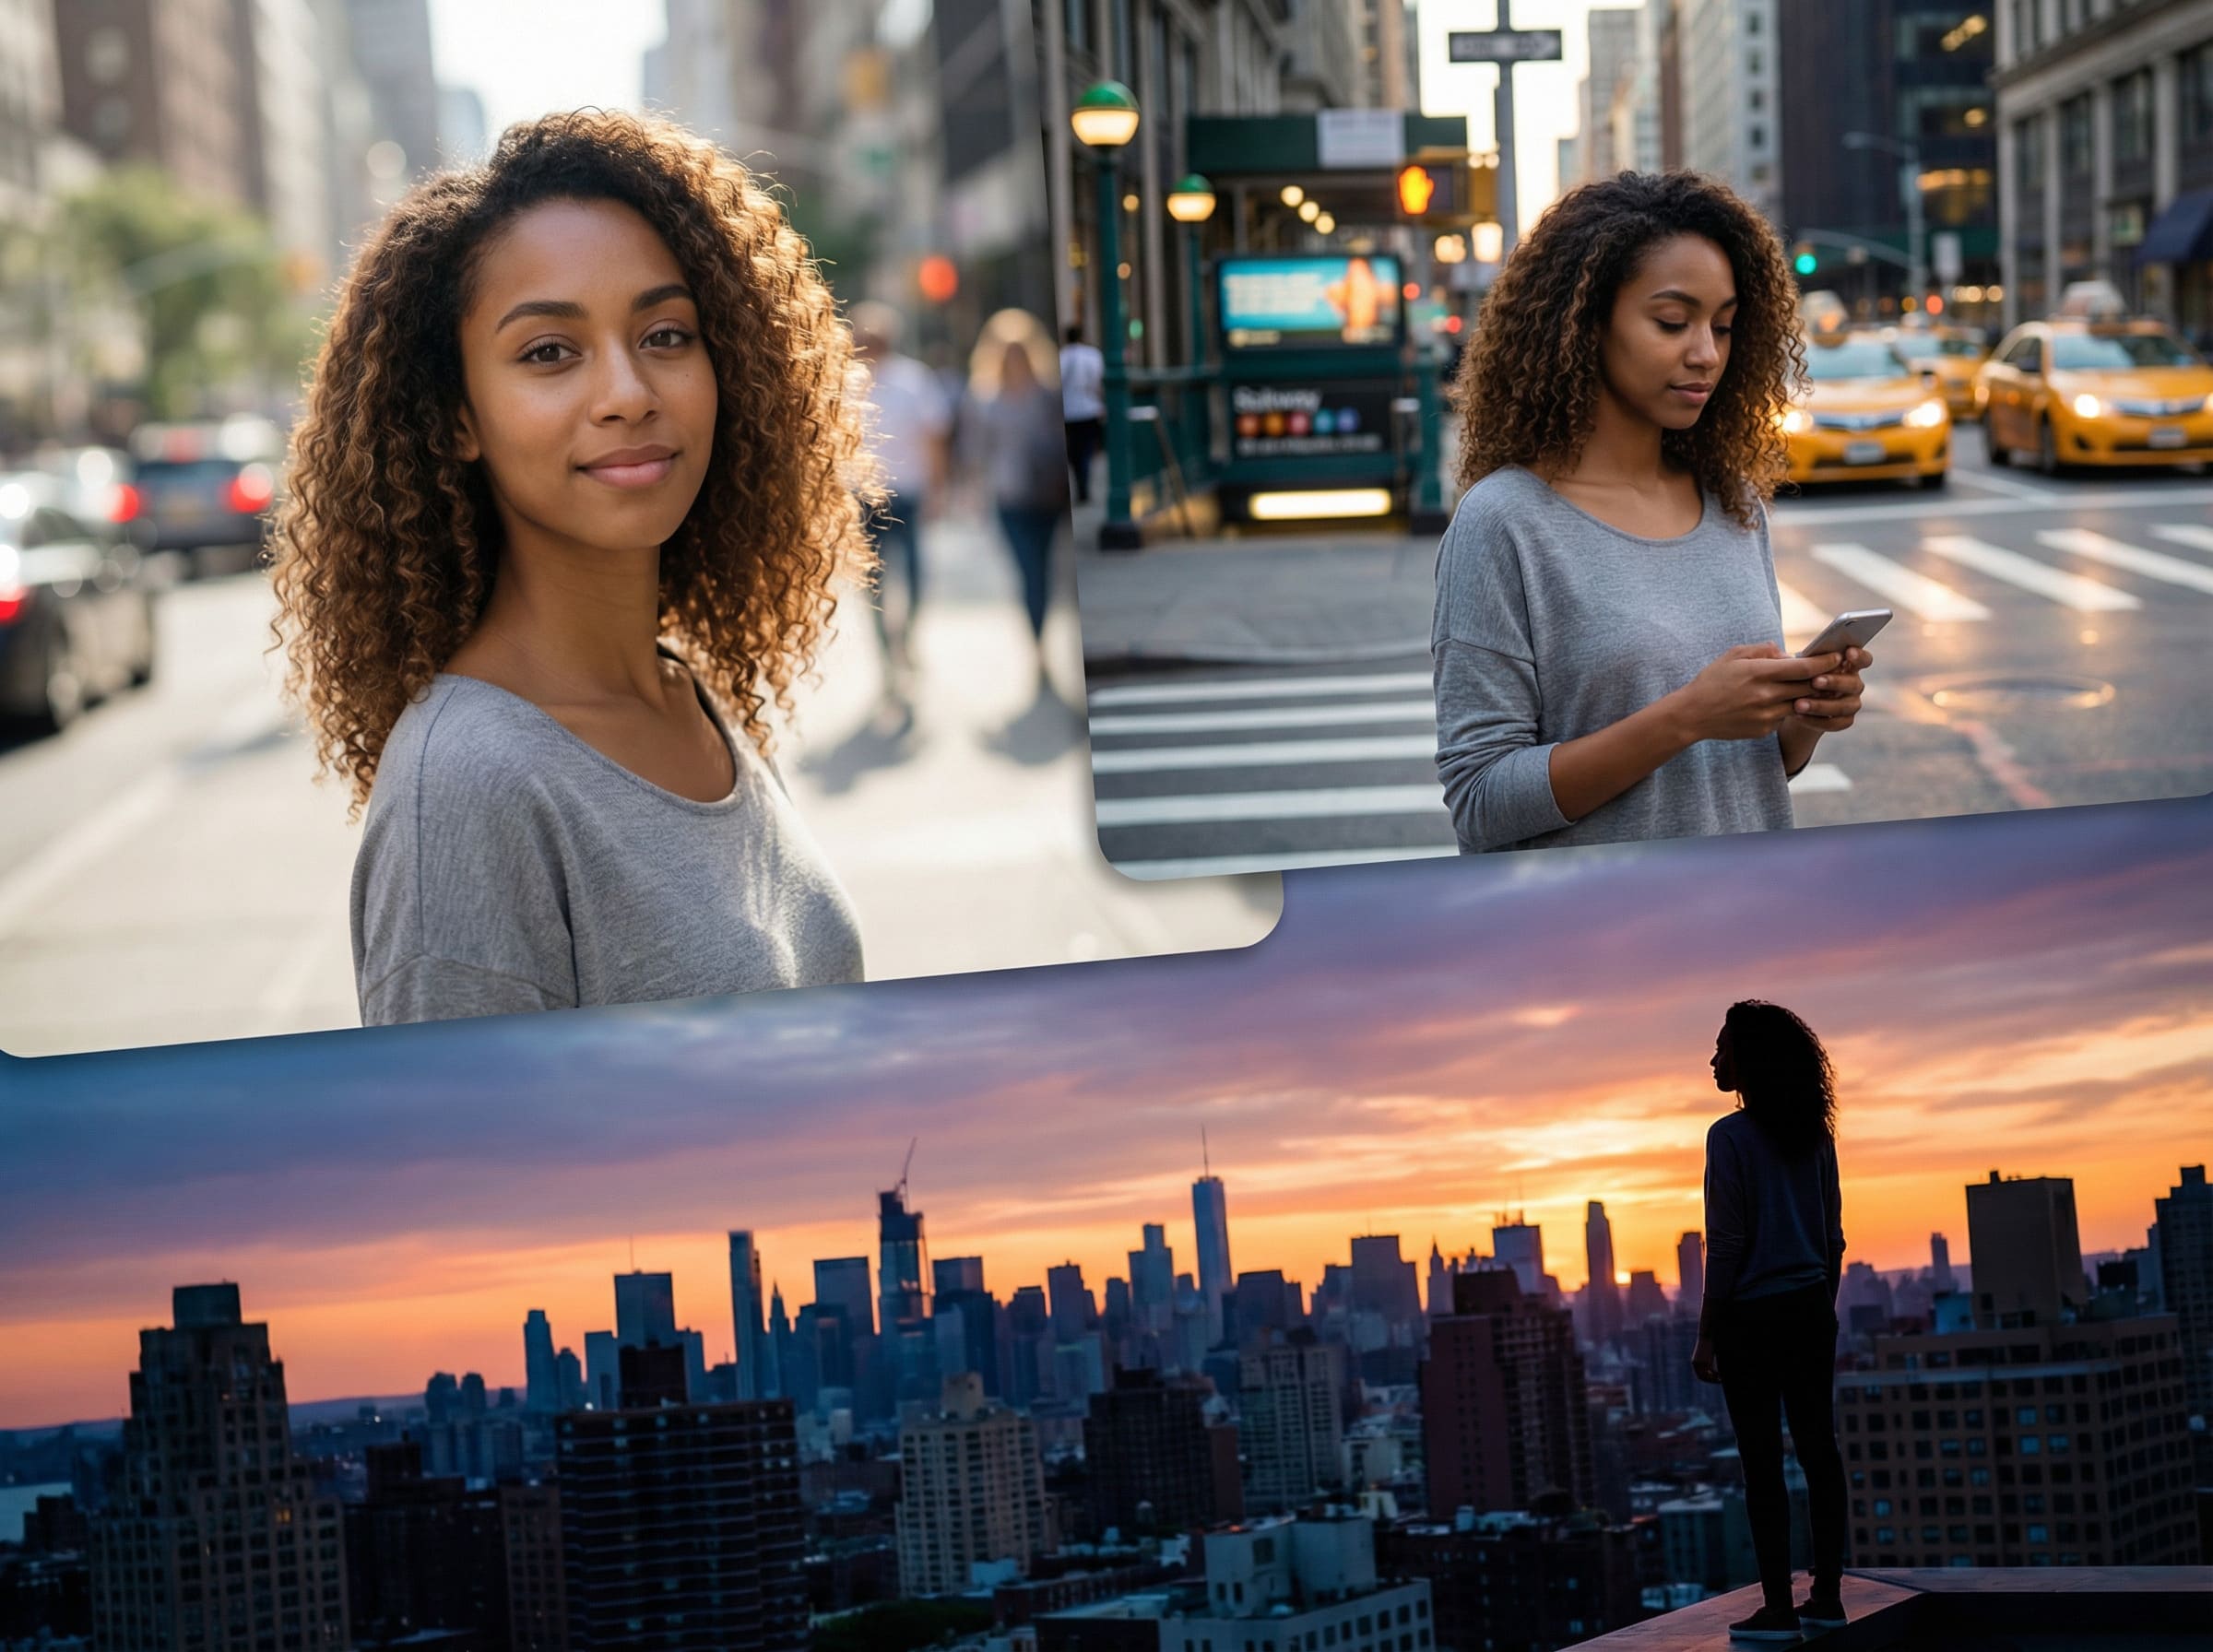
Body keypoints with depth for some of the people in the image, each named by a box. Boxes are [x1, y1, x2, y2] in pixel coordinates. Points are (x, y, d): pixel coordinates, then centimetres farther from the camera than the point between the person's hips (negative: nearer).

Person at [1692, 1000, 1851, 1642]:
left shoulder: (1731, 1137, -12)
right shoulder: (1814, 1133, 8)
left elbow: (1726, 1247, -13)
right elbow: (1832, 1236, 13)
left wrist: (1706, 1336, -8)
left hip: (1754, 1316, -7)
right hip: (1811, 1308, 7)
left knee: (1762, 1459, -3)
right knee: (1817, 1446, 10)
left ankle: (1778, 1607, -1)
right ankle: (1827, 1595, 14)